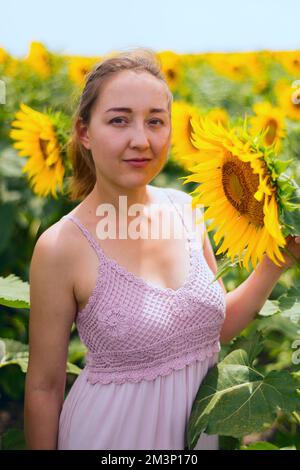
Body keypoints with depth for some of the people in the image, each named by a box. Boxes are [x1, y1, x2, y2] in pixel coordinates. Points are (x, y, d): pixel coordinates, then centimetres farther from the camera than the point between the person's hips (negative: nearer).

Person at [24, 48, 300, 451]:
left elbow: (218, 326, 5)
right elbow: (44, 387, -12)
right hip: (114, 431, -5)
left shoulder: (186, 208, -7)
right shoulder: (62, 246, -21)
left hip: (200, 422, 5)